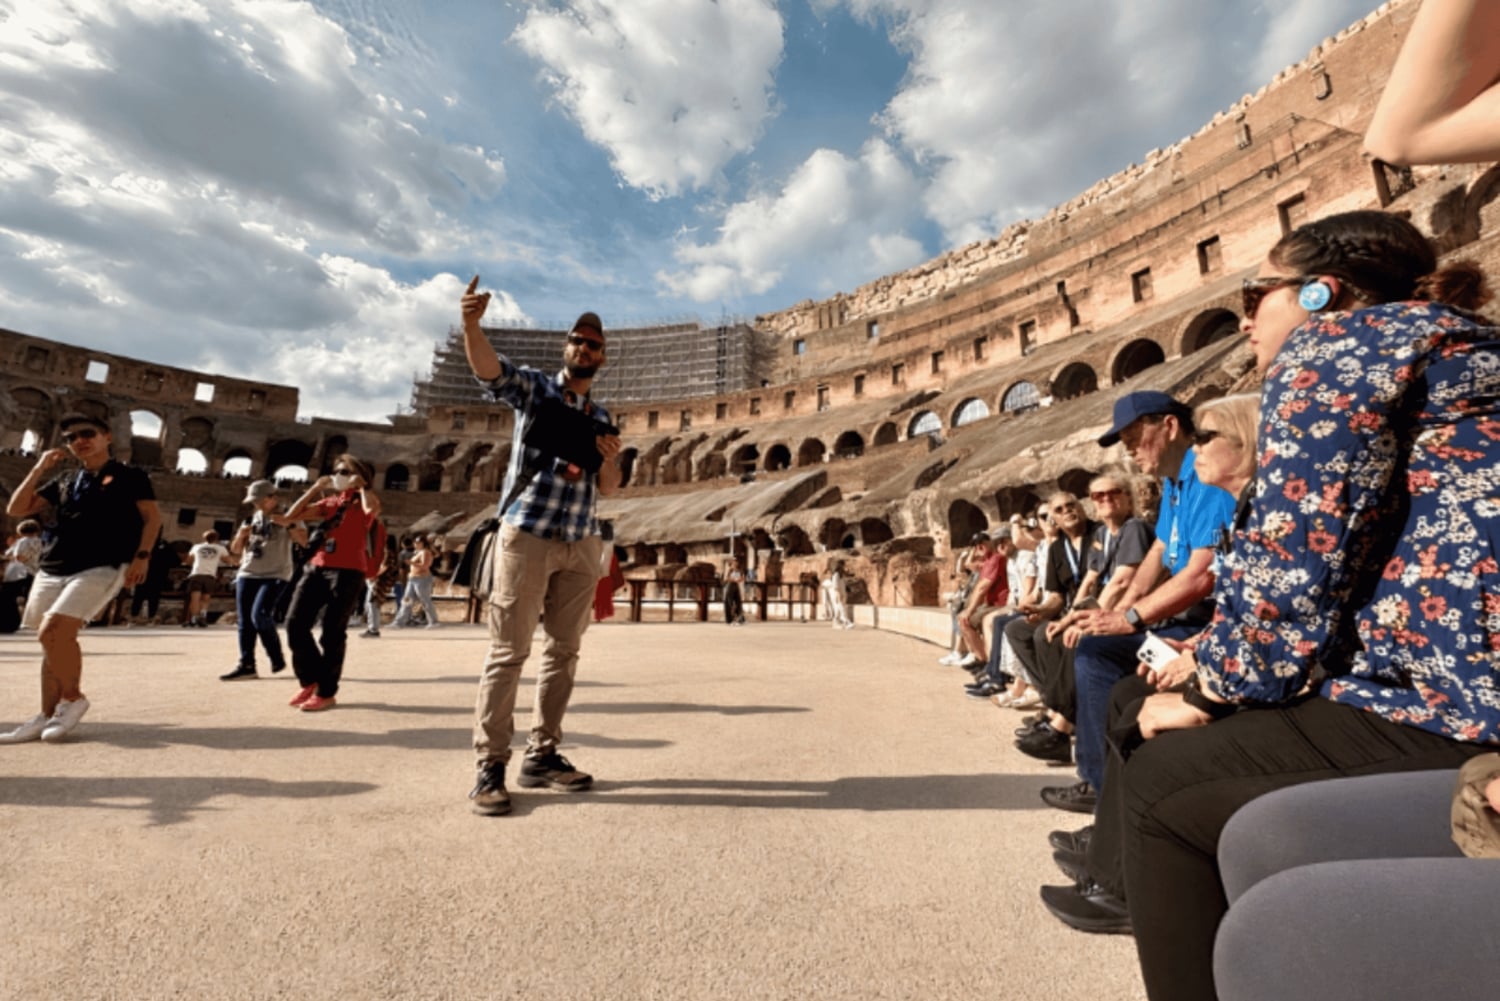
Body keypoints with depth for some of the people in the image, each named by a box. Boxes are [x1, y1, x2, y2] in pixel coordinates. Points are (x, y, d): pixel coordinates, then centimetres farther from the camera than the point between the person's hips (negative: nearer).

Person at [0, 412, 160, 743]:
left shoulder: (130, 475, 5)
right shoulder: (63, 481, 20)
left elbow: (152, 517, -2)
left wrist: (141, 556, -13)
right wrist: (39, 469, 7)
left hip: (102, 568, -6)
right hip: (51, 570, 6)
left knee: (53, 631, -20)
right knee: (54, 639, 7)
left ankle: (72, 699, -3)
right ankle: (47, 715, 14)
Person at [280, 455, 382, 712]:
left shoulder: (366, 500, 0)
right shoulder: (330, 502, 19)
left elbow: (371, 510, -25)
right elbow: (291, 516, 14)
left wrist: (361, 487, -9)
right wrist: (316, 487, 11)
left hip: (348, 572, -7)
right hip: (316, 568, 7)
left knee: (332, 633, -2)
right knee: (295, 624, 3)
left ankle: (327, 693, 10)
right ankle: (310, 680, 21)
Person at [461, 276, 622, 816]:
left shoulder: (600, 417, 16)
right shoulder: (532, 388, 5)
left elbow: (607, 488, 15)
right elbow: (487, 366, -16)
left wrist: (610, 457, -6)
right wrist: (471, 323, -35)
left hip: (581, 544, 5)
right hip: (527, 535, -5)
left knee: (565, 650, 8)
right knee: (508, 651, -3)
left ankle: (542, 755, 20)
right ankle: (490, 766, 8)